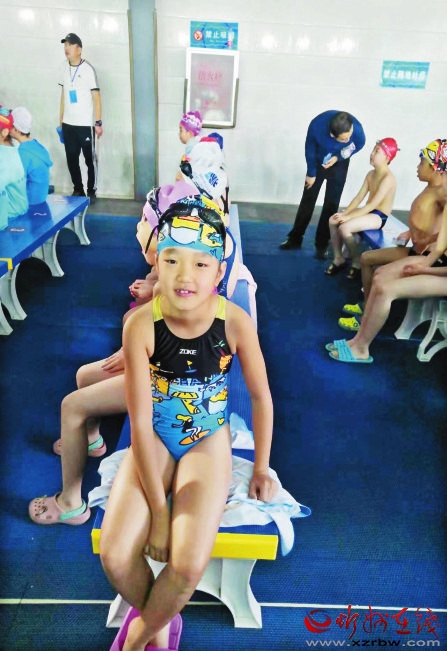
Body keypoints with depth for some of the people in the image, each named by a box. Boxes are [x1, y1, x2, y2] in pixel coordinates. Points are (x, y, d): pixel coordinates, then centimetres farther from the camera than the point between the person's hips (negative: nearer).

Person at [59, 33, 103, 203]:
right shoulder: (64, 68, 9)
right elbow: (63, 93, 15)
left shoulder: (88, 69, -7)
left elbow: (96, 96, -7)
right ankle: (78, 190, 21)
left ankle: (91, 191, 15)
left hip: (85, 124, -5)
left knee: (90, 159, 2)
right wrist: (60, 118, 14)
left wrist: (98, 122, -13)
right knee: (71, 159, 7)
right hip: (68, 124, 5)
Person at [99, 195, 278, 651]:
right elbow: (140, 421, -18)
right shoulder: (141, 324, -22)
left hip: (208, 441, 0)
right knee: (115, 556, -15)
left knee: (189, 563, -17)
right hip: (154, 440, 1)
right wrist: (157, 508, -15)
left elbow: (260, 396, -5)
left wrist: (262, 470, 4)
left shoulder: (236, 322, -20)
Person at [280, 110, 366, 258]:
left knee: (331, 204, -4)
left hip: (339, 165, 0)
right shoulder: (317, 125, -36)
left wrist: (338, 157, -25)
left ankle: (322, 244, 7)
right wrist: (311, 173, -7)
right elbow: (310, 149, -16)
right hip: (318, 161, 0)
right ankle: (295, 238, 16)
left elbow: (358, 145, -10)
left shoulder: (357, 130, -34)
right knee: (307, 200, 4)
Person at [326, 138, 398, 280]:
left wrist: (348, 217, -24)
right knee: (333, 220, -6)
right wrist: (344, 213, -8)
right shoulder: (371, 174, 8)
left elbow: (372, 205, -24)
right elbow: (359, 197, 5)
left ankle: (357, 263, -9)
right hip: (368, 211, 9)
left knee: (345, 227, -28)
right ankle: (338, 259, 1)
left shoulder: (388, 178, -19)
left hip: (379, 216, -9)